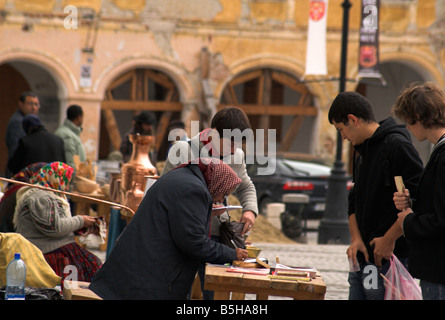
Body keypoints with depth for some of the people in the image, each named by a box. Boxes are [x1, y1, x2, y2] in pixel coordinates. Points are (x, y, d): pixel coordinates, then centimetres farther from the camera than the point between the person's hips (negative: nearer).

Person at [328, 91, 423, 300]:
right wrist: (356, 238, 5)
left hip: (390, 259, -9)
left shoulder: (396, 145, -11)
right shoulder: (361, 151, 18)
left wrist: (389, 239, -16)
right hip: (361, 258, 9)